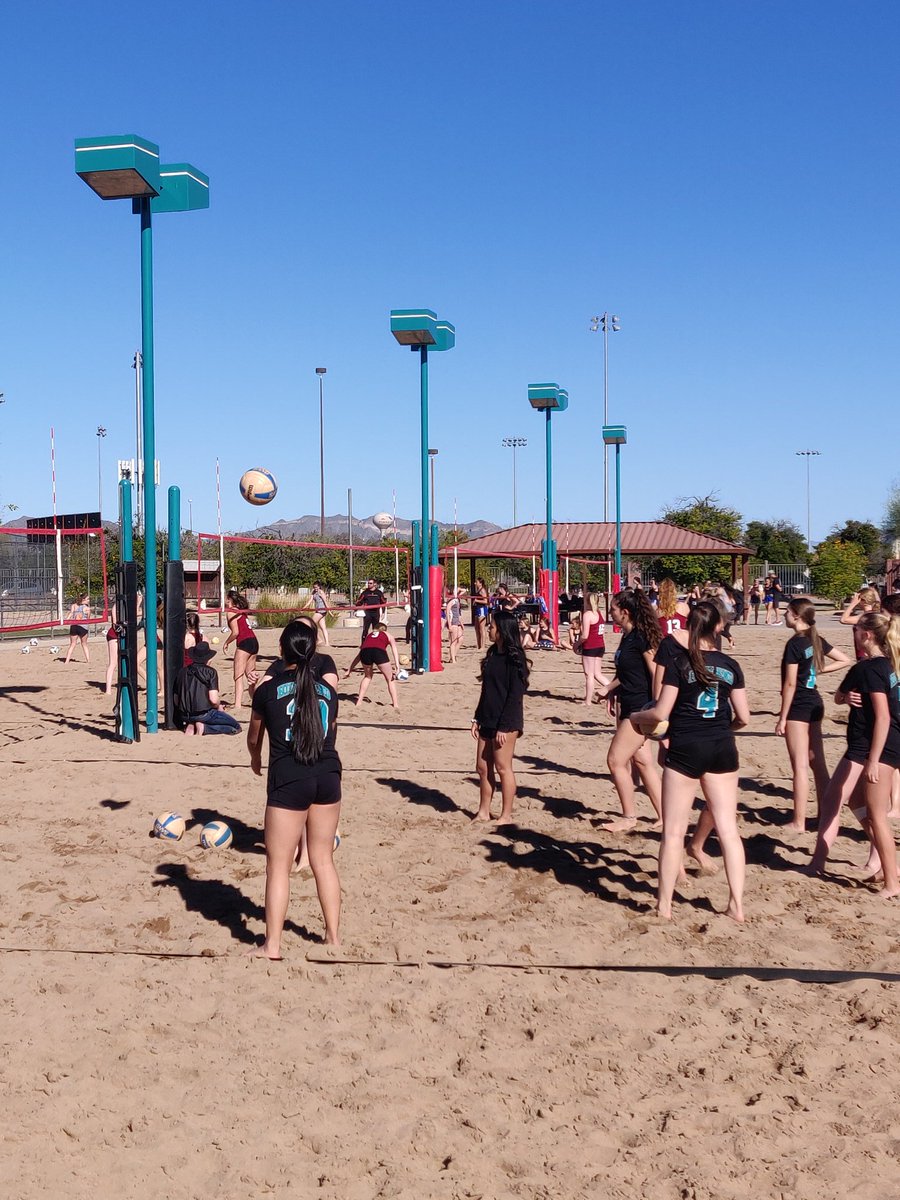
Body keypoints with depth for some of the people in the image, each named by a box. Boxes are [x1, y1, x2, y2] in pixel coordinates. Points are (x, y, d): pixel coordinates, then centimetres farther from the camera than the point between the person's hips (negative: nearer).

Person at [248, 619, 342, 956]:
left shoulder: (268, 689, -1)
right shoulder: (327, 690, 8)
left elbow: (254, 737, 14)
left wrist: (256, 761, 36)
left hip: (288, 780, -4)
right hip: (328, 777, 4)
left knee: (278, 865, 4)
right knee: (323, 860, 16)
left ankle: (272, 947, 9)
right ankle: (334, 937, 23)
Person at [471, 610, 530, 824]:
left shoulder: (514, 658, -13)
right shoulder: (493, 654, 12)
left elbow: (515, 695, -16)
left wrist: (503, 726, -18)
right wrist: (477, 719, 13)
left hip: (506, 722, -8)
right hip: (488, 720, 8)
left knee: (502, 767, -1)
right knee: (482, 767, 11)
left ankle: (506, 816, 9)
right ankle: (483, 812, 21)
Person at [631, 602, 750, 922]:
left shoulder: (679, 664, -6)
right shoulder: (730, 666, 4)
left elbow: (661, 713, -9)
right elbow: (743, 717, 5)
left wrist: (637, 717, 11)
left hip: (686, 748, -3)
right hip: (722, 750, 4)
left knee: (674, 831, 4)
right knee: (728, 829, 9)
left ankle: (664, 904, 11)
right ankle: (737, 904, 11)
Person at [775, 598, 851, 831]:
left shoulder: (794, 644, -16)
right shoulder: (816, 640, 7)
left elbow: (790, 684, -17)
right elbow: (845, 660, 15)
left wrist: (782, 718, -13)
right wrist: (818, 670, 9)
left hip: (798, 707, -8)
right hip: (815, 705, 8)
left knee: (800, 766, -4)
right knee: (818, 764, 12)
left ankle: (799, 822, 1)